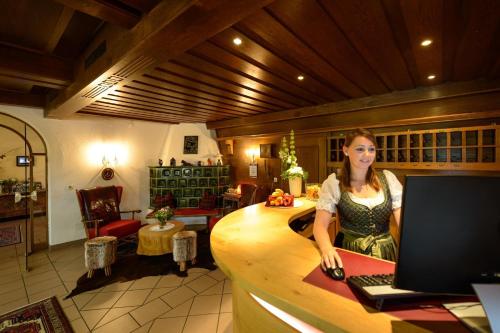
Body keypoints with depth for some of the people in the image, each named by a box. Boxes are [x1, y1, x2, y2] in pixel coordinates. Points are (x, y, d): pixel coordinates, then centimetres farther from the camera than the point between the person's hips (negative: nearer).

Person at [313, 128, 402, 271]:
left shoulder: (388, 178, 4)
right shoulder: (334, 183, -6)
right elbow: (320, 225, -11)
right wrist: (327, 249, -32)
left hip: (385, 252, 3)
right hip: (350, 253, -2)